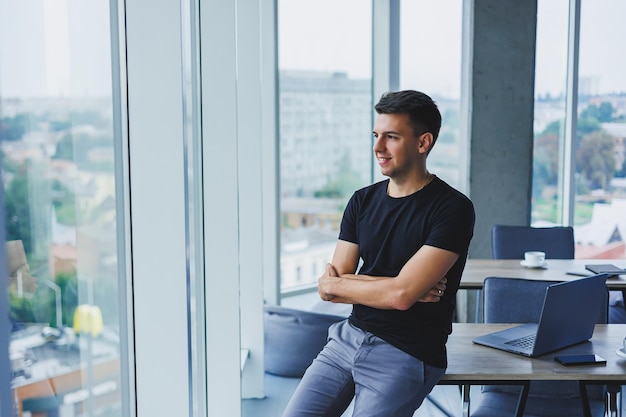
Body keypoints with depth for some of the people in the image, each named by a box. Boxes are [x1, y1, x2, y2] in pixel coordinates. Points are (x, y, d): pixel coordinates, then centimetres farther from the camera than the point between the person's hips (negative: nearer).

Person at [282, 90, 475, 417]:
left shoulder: (453, 209, -12)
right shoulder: (363, 201, 7)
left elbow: (401, 295, -20)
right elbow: (328, 288, 2)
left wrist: (336, 283, -5)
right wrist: (390, 288, -13)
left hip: (405, 354, -5)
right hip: (349, 337, 5)